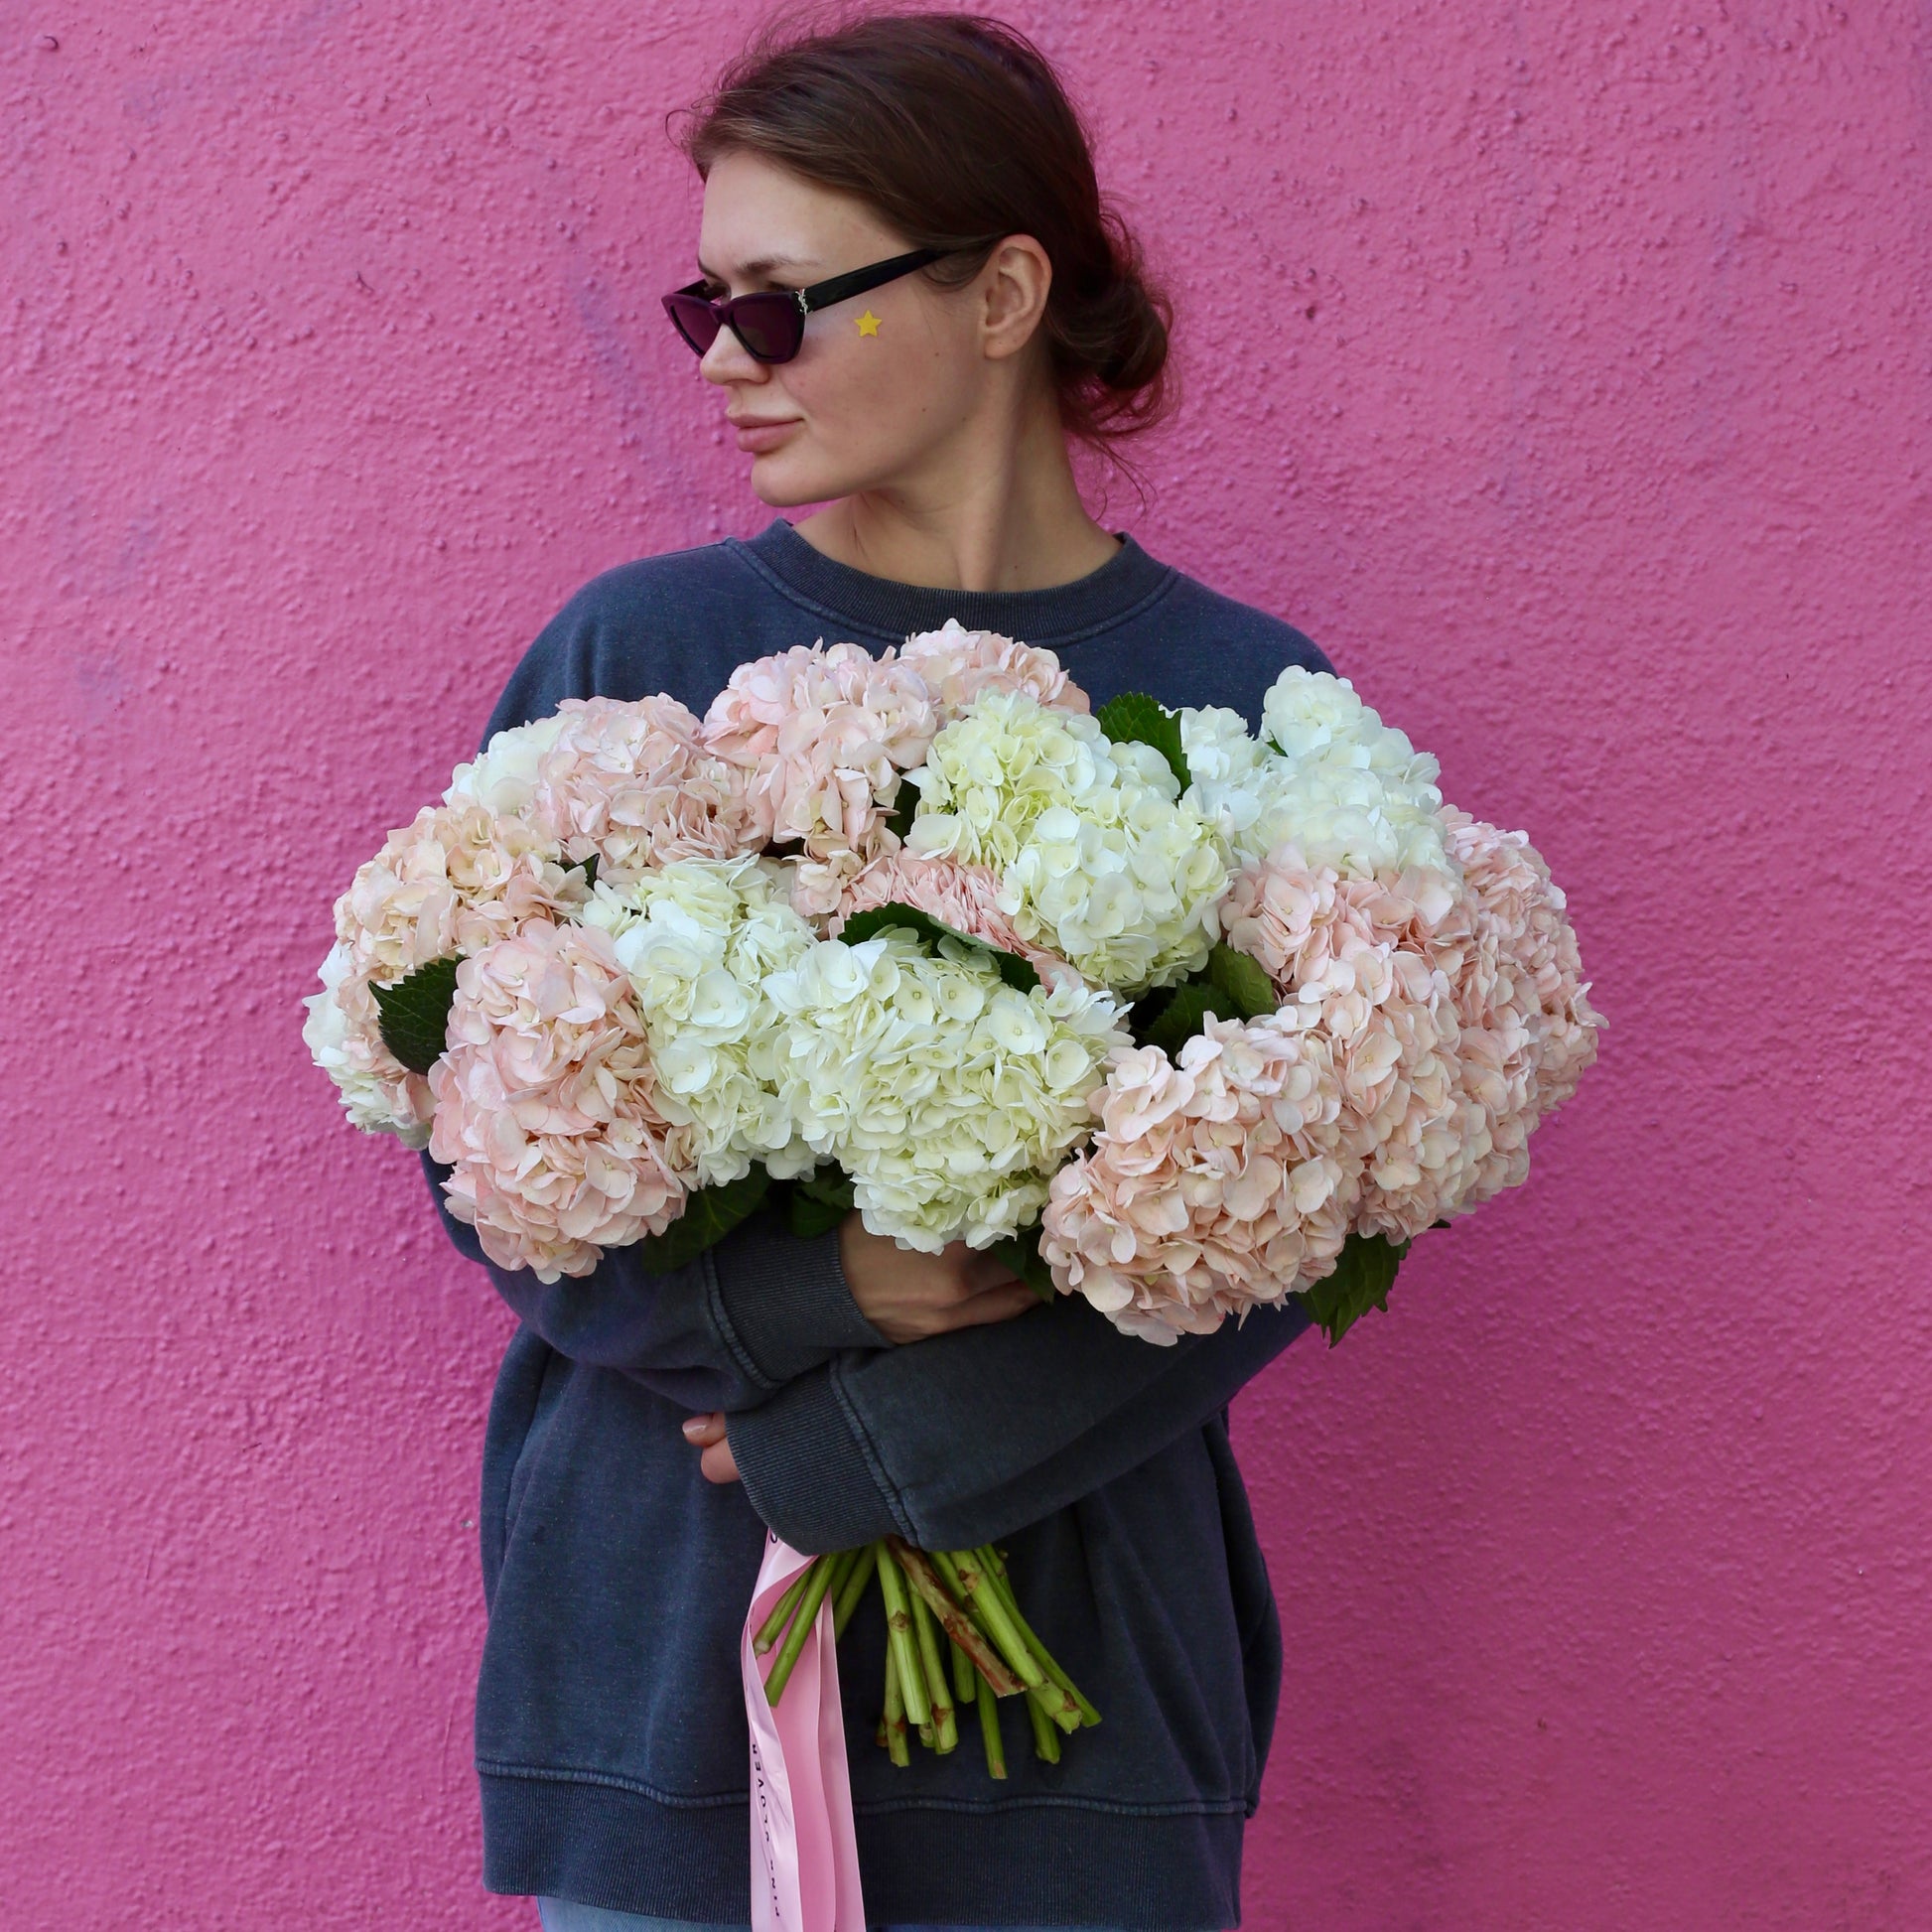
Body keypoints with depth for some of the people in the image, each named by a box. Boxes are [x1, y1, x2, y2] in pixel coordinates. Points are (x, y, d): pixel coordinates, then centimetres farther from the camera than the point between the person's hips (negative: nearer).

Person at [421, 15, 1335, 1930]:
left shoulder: (1238, 701, -3)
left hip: (1071, 1643, 0)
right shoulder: (634, 653, 0)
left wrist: (859, 1450, -13)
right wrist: (806, 1291, -17)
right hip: (657, 1628, 1)